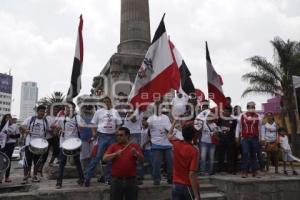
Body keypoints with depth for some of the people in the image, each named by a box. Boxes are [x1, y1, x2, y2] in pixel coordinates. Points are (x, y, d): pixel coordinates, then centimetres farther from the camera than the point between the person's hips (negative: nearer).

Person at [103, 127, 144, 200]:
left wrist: (136, 154, -26)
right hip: (116, 180, 0)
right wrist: (115, 154, -21)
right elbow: (105, 158, -5)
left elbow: (142, 159, -5)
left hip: (131, 180, 0)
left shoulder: (135, 146, 5)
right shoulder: (113, 146, 5)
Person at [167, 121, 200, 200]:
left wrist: (174, 121, 28)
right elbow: (192, 174, -24)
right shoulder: (194, 150, -19)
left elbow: (169, 135, 18)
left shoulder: (176, 144, -6)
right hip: (189, 186, -4)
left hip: (176, 185, 5)